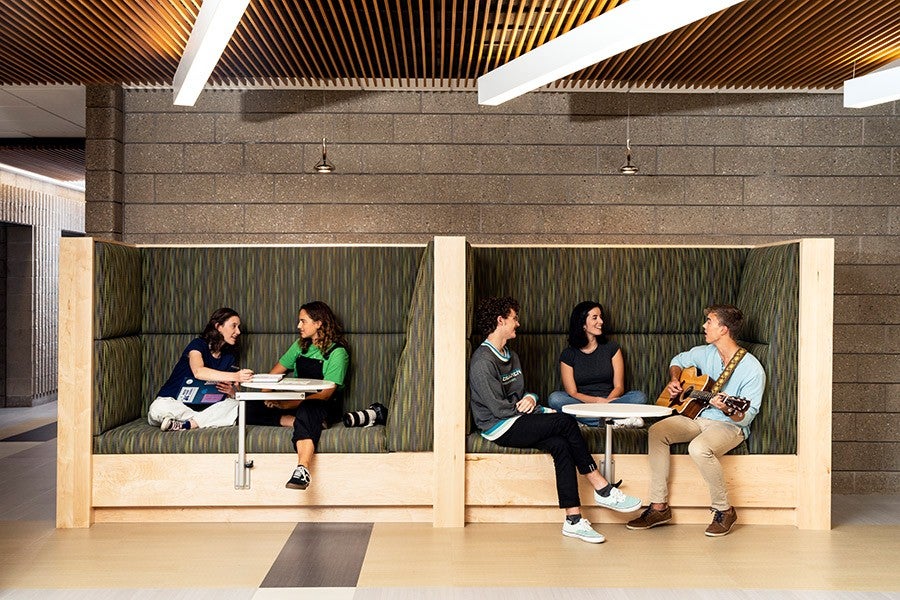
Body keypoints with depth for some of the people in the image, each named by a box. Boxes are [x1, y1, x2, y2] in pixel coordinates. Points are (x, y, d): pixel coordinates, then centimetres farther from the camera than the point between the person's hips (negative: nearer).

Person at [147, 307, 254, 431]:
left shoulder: (229, 357, 10)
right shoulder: (198, 344, -8)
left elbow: (235, 395, 6)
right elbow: (198, 371, -31)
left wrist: (231, 391, -19)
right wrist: (235, 376, -42)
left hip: (203, 406, 5)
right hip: (173, 403, -5)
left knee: (236, 405, -22)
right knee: (159, 408, -38)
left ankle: (186, 424, -28)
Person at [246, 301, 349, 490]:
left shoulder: (337, 352, -8)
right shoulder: (300, 345, 13)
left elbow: (325, 394, -17)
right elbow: (275, 372, 13)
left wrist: (286, 405, -25)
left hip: (324, 407, -6)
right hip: (298, 402, 6)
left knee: (306, 409, -43)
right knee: (250, 408, -18)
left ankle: (302, 470, -52)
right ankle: (308, 423, -28)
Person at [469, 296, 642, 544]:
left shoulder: (511, 356, 17)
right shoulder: (483, 361, -13)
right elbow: (498, 408, -18)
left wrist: (530, 398, -6)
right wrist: (540, 410, -8)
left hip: (517, 421, 8)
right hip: (499, 429, -8)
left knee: (560, 444, -19)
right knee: (566, 422, -19)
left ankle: (573, 521, -21)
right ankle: (603, 490, -9)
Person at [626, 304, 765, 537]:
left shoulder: (752, 369, -14)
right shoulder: (705, 353, 4)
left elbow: (747, 416, -16)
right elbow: (679, 360, 25)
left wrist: (728, 410, -37)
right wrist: (674, 380, 6)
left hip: (731, 425, -7)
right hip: (698, 417, 7)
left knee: (699, 447, -37)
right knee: (657, 431, -18)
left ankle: (724, 511, -13)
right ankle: (659, 506, -13)